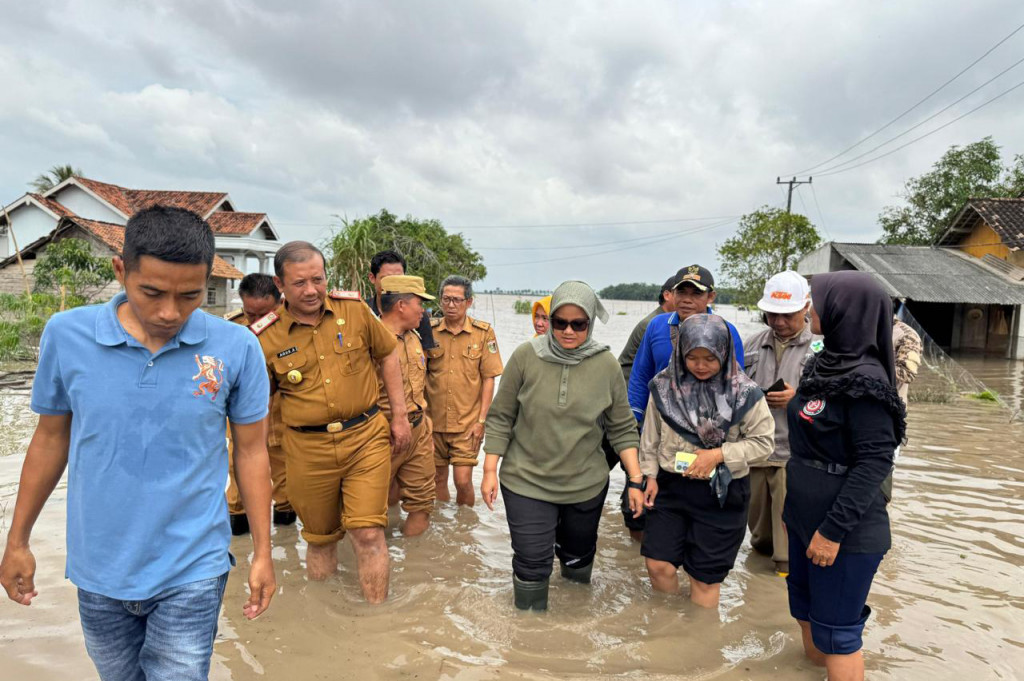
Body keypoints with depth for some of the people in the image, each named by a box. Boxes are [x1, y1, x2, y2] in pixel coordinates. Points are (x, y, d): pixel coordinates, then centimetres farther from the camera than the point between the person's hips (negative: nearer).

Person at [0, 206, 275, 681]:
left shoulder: (236, 348, -14)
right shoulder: (65, 335, -9)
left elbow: (251, 451, -4)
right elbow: (50, 439, 4)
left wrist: (262, 553, -1)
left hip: (191, 571, -2)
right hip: (99, 570, 3)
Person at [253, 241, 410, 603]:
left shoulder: (354, 309, -4)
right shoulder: (265, 338, -4)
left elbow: (388, 354, 9)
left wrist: (400, 416, 7)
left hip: (366, 437, -1)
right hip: (307, 448, 1)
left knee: (369, 534, -4)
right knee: (320, 537, 17)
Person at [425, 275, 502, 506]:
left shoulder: (483, 333, -4)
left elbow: (488, 378, -3)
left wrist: (481, 420, -7)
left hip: (467, 422, -2)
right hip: (434, 421, 2)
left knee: (463, 480, -4)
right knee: (438, 478, 12)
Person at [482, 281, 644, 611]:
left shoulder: (606, 365, -7)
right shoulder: (525, 356, -12)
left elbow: (622, 428, 1)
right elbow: (501, 418, -3)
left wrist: (636, 480, -2)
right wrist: (490, 471, -4)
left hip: (586, 484, 2)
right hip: (526, 482, -2)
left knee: (579, 555, 20)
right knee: (531, 563, 1)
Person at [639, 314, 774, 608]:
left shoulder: (744, 393, -11)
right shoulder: (665, 385, -4)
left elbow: (762, 442, -6)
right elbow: (651, 435, 6)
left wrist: (718, 455, -16)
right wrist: (651, 476, 4)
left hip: (721, 494, -2)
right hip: (670, 486, 2)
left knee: (705, 576, 9)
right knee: (658, 565, 2)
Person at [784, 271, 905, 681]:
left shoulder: (864, 379, -20)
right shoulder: (825, 364, 6)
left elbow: (875, 461, -22)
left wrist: (833, 530, -22)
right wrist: (793, 504, 18)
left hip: (844, 529, -8)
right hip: (807, 517, 8)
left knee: (836, 632, 6)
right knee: (805, 611, 21)